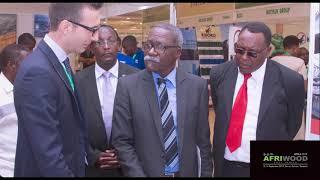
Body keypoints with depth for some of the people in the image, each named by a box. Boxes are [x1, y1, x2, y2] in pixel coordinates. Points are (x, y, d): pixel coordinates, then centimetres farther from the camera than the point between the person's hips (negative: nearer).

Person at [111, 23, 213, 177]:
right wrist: (138, 175, -15)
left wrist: (206, 173, -1)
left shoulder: (197, 86, -5)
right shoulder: (127, 86, -10)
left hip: (187, 172, 2)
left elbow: (203, 140, 0)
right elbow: (122, 141, -9)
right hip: (145, 172, -1)